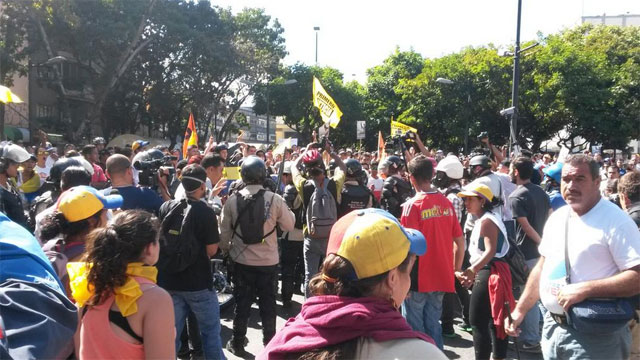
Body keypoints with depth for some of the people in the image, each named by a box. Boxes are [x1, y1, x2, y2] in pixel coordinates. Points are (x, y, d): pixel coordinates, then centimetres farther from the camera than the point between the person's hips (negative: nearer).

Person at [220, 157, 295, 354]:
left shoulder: (232, 200, -10)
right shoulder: (275, 199, -14)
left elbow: (224, 231, -1)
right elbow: (289, 225, -3)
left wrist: (226, 249, 18)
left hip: (242, 260, 1)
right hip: (268, 261, -1)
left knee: (242, 302, 15)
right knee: (268, 303, 14)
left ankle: (237, 343, 24)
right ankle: (270, 343, 23)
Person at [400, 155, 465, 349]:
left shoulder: (412, 205, -14)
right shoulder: (446, 203, 3)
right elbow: (460, 241, 7)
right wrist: (455, 270, 16)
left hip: (418, 277, -5)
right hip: (441, 277, 6)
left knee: (415, 329, 6)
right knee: (433, 325, 16)